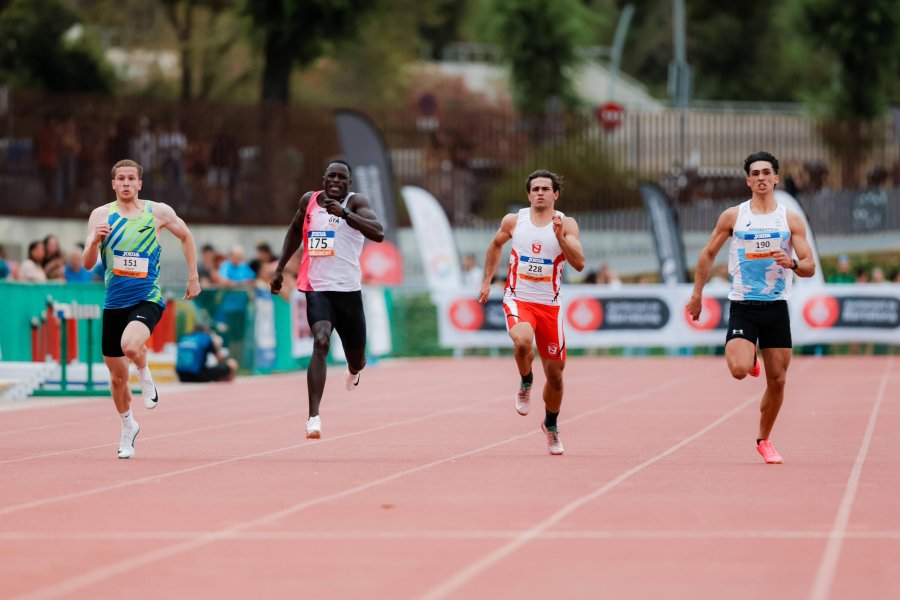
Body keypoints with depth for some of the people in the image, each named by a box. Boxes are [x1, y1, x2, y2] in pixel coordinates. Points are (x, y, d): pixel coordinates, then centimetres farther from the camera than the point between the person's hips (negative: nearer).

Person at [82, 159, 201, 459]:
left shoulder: (158, 212, -2)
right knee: (117, 376, 9)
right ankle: (128, 427, 34)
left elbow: (185, 236, 16)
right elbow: (88, 264, -4)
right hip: (114, 302, 3)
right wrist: (95, 241, -24)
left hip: (148, 298, -3)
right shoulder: (101, 215, -1)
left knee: (131, 345, -33)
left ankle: (146, 378, 0)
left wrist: (193, 277, 14)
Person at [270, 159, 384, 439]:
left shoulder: (355, 203, -6)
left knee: (356, 359, 13)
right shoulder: (309, 200, 5)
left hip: (348, 289, 0)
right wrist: (280, 268, 21)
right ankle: (314, 417, -29)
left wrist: (344, 213, -35)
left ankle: (353, 371, 55)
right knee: (321, 342, -25)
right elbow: (295, 231, 25)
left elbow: (378, 233, -24)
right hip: (317, 287, 0)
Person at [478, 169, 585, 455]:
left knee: (555, 372, 6)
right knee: (523, 341, -34)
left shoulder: (566, 224, -4)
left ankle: (551, 425, 31)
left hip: (549, 305, 1)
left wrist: (560, 237, -27)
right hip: (518, 300, -1)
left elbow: (579, 264, -15)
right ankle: (526, 383, -2)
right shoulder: (514, 221, 1)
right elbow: (496, 245, 21)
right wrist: (487, 280, 18)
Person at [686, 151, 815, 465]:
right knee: (739, 370, -23)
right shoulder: (733, 216, 1)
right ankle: (749, 359, 15)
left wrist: (792, 264, -22)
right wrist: (697, 293, 10)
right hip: (743, 306, -1)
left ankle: (764, 440, 23)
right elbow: (708, 254, 12)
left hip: (776, 308, 2)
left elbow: (810, 267, 0)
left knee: (777, 380, 3)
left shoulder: (791, 220, 2)